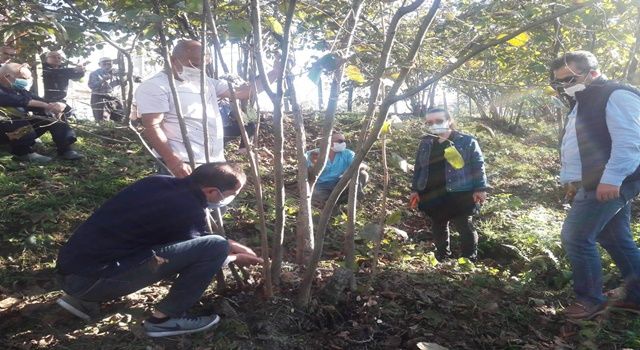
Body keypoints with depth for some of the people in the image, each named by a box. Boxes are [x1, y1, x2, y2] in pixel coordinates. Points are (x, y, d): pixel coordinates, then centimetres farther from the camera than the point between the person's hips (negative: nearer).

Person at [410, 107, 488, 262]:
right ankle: (442, 259, 32)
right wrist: (415, 189, 11)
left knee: (465, 227, 4)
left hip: (459, 194, -4)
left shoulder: (467, 141, -4)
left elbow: (478, 165, -4)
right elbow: (418, 167, 14)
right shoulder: (425, 143, 8)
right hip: (432, 195, 5)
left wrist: (480, 188, -10)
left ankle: (470, 260, 18)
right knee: (438, 227, 16)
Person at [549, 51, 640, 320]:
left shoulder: (616, 96, -11)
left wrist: (612, 179, -27)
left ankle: (590, 299, 7)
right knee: (616, 239, 14)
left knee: (575, 237, -8)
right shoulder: (582, 103, 19)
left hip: (609, 184, -10)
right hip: (593, 184, 10)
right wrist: (572, 180, 19)